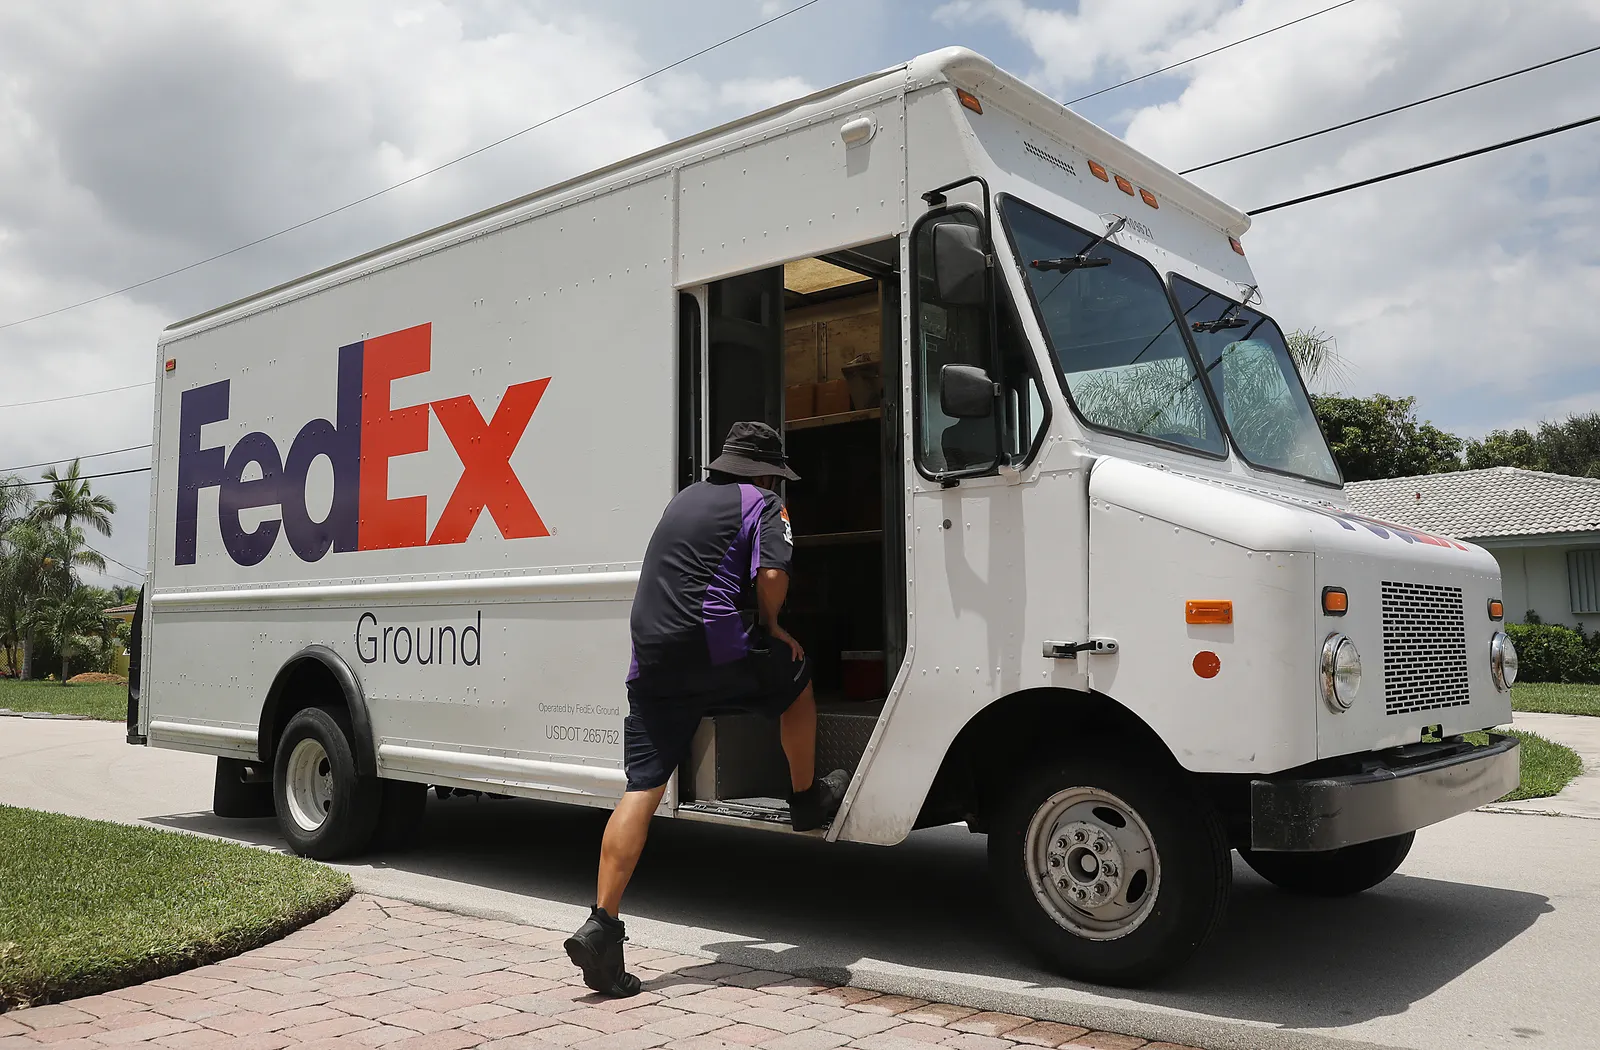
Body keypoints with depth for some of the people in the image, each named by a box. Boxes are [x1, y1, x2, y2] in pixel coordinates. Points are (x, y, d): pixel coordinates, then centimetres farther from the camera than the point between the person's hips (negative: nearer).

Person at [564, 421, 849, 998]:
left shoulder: (686, 497, 26)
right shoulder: (763, 503, 5)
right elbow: (772, 574, -11)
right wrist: (769, 624, 9)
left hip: (651, 662, 6)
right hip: (716, 652, -6)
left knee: (641, 787, 3)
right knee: (796, 682, 24)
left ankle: (601, 925, -3)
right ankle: (807, 800, 39)